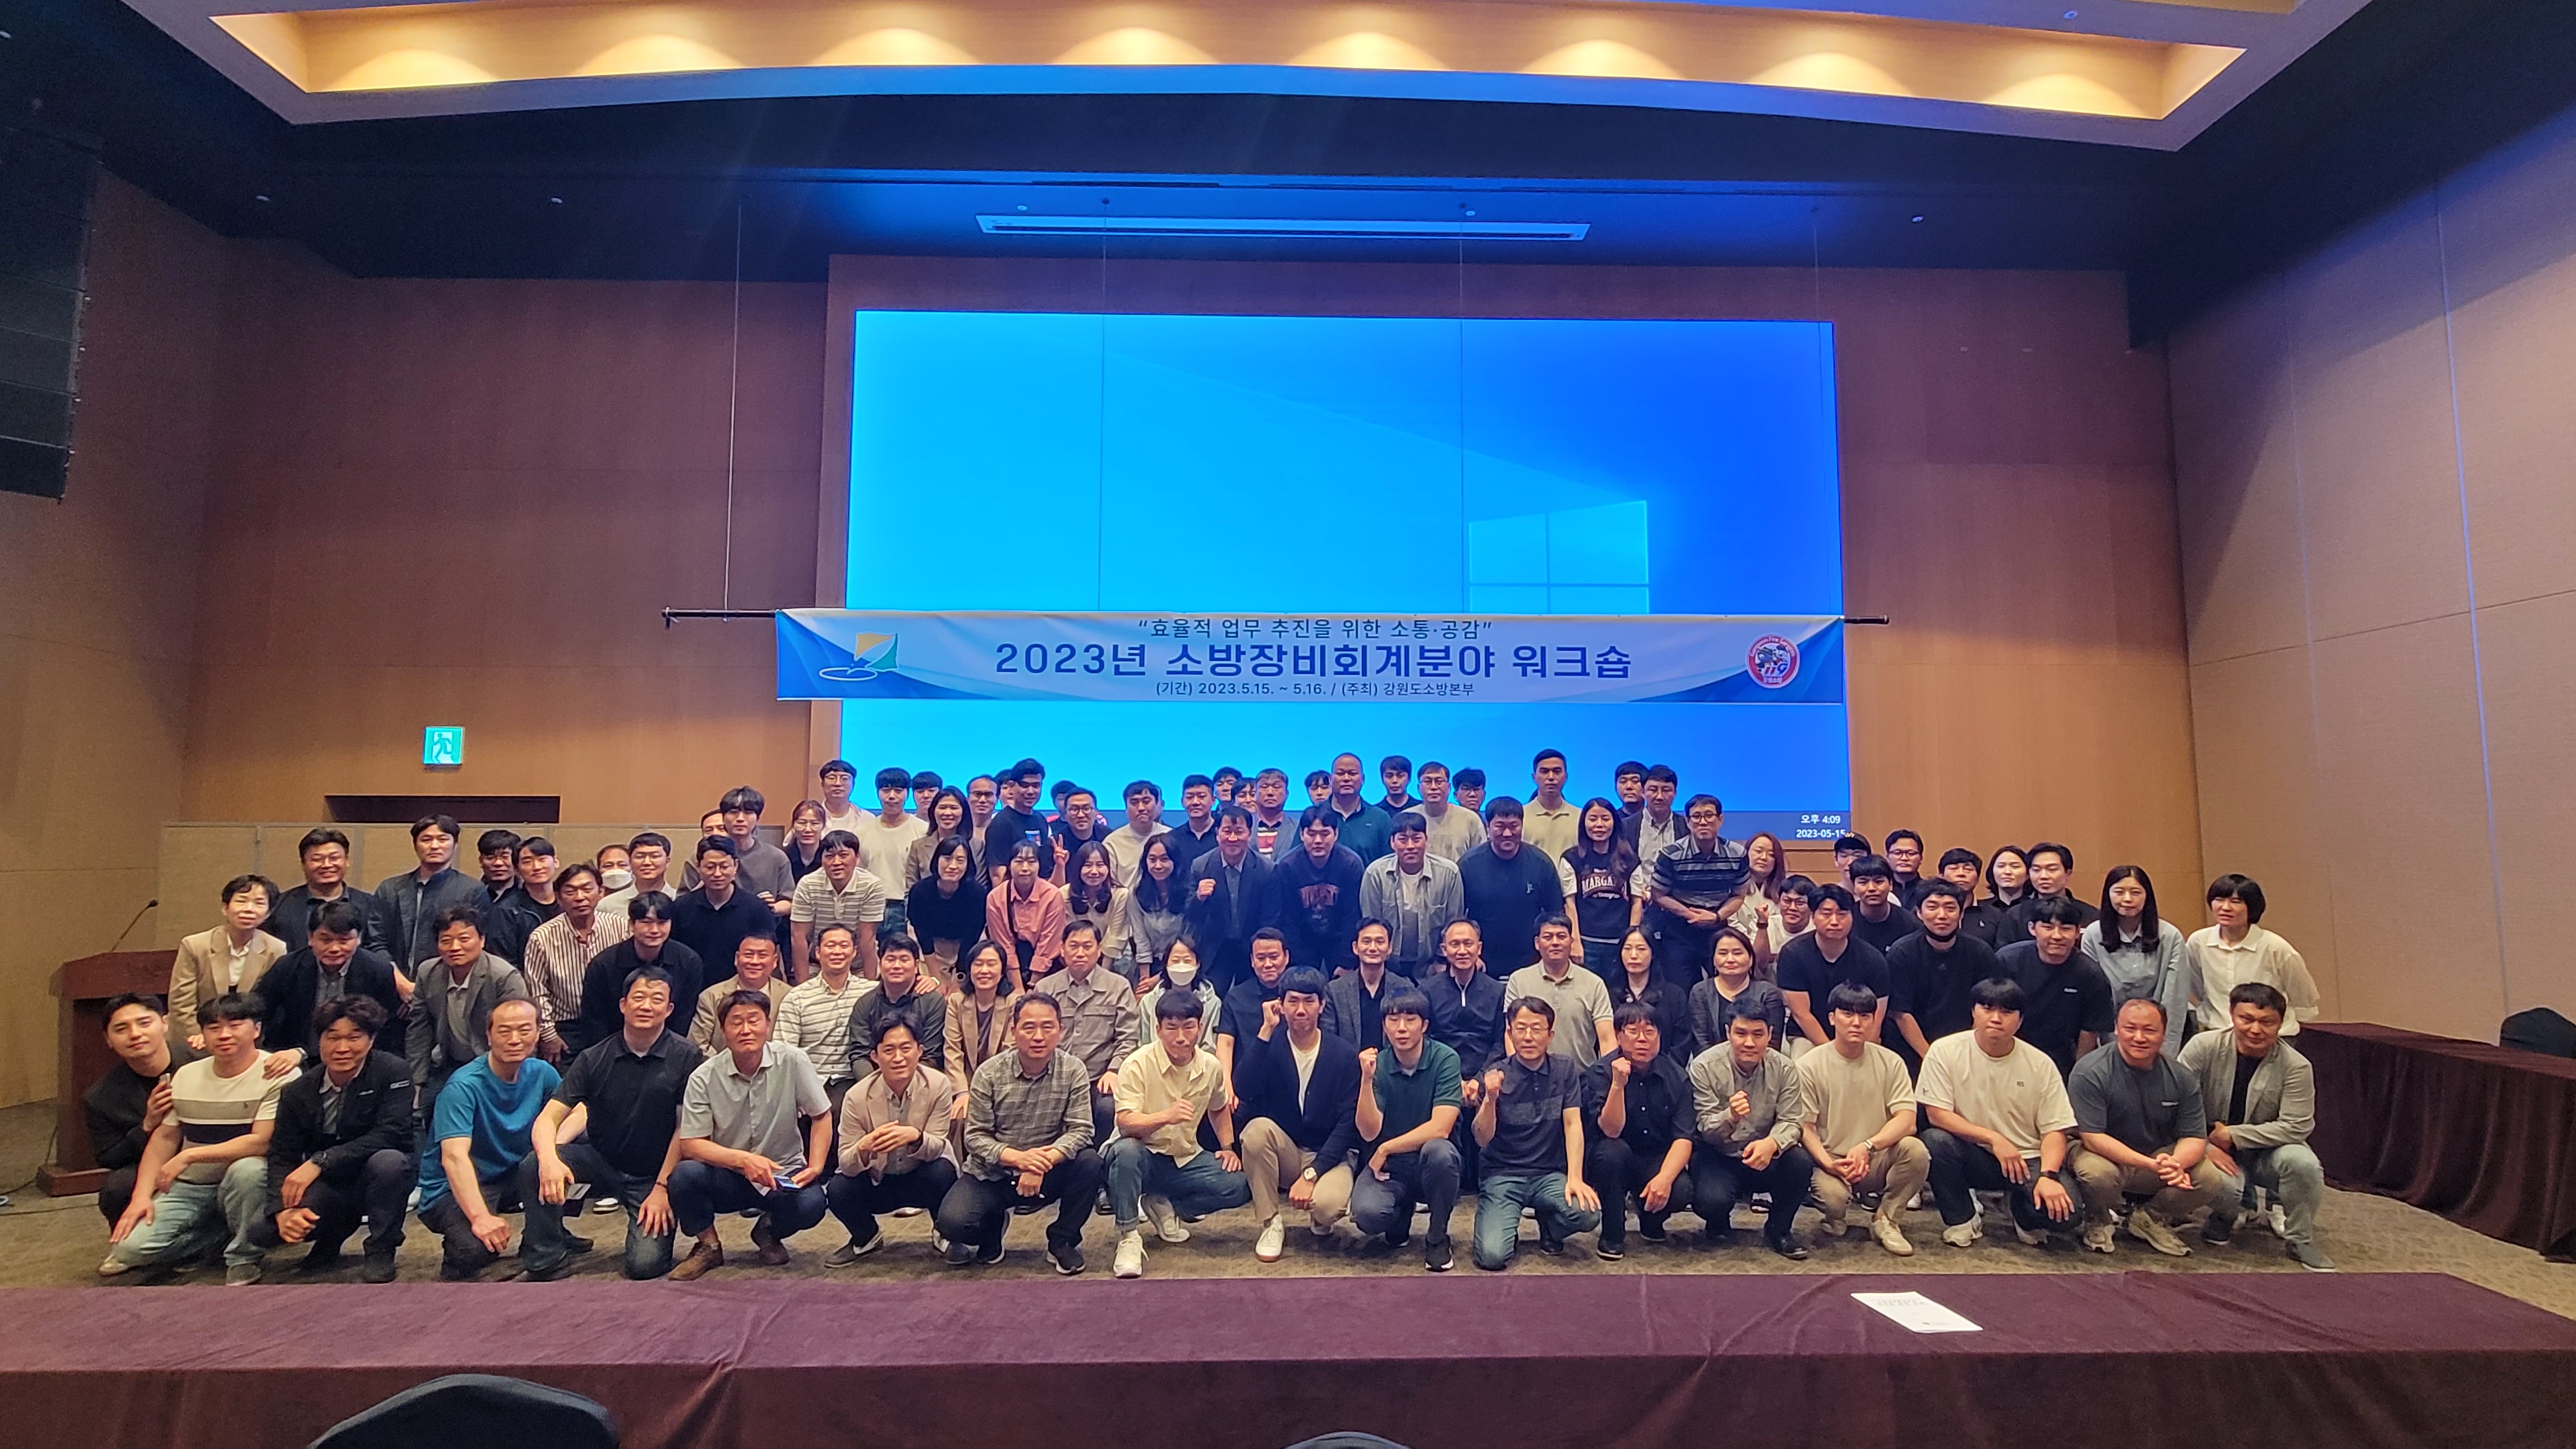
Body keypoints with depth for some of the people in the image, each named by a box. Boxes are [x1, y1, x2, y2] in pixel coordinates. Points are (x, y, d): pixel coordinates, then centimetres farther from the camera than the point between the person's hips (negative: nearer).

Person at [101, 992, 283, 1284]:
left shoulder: (277, 1075, -14)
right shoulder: (186, 1076, 6)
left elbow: (262, 1142, -21)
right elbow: (165, 1137, 10)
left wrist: (190, 1156, -21)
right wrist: (142, 1196, 0)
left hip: (246, 1183, -5)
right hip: (189, 1187, 5)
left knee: (247, 1168, -38)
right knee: (131, 1246, -16)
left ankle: (244, 1257, -13)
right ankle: (224, 1234, 11)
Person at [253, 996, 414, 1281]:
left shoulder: (393, 1072, -14)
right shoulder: (297, 1092, -1)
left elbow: (391, 1134, -24)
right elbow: (281, 1156, -4)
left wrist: (319, 1162, -29)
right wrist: (283, 1211, -21)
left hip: (376, 1180, -4)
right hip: (329, 1185, 4)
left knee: (388, 1160, -37)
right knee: (263, 1228, -19)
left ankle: (380, 1256, -14)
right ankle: (331, 1237, 15)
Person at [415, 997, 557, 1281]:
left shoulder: (541, 1073, -3)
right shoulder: (464, 1086, -22)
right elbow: (454, 1156, -33)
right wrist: (480, 1217, -44)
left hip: (510, 1177, 6)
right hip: (455, 1189, -6)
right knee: (477, 1248, -35)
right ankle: (454, 1267, 4)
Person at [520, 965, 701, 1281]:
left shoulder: (687, 1058, -13)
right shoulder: (593, 1059, -6)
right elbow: (548, 1119, -11)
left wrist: (662, 1188, -11)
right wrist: (549, 1160, -31)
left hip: (653, 1174, -3)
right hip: (600, 1159, 3)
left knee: (646, 1264, -18)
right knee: (533, 1166, -24)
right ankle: (546, 1259, -5)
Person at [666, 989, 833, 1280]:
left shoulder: (793, 1062, -11)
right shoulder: (704, 1078, -10)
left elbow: (821, 1116, -2)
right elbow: (690, 1145, -12)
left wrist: (816, 1167, -15)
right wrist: (743, 1160, -27)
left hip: (783, 1175, 0)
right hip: (727, 1177, 0)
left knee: (811, 1204, -30)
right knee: (685, 1175, -30)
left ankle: (769, 1232, 10)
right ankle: (708, 1246, 2)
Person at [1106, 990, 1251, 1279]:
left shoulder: (1211, 1067, -1)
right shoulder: (1138, 1064, -17)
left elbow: (1219, 1109, 21)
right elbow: (1126, 1124, -28)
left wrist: (1228, 1147, 6)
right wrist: (1167, 1116, -45)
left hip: (1185, 1160, 5)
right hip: (1142, 1157, -5)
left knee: (1238, 1187, -17)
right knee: (1125, 1150, -39)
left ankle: (1162, 1205, 6)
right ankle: (1128, 1236, -19)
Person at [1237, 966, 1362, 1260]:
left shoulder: (1346, 1055, -9)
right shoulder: (1267, 1045, -5)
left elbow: (1348, 1125, -12)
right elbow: (1244, 1090, -24)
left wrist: (1310, 1174, -20)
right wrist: (1266, 1031, -24)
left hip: (1326, 1156, -1)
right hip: (1281, 1153, 2)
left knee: (1329, 1204, -34)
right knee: (1257, 1128, -31)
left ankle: (1319, 1217, 7)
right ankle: (1271, 1223, -12)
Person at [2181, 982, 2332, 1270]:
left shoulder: (2296, 1066, -13)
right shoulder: (2203, 1047, -14)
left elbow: (2295, 1127, -16)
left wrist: (2232, 1135, -20)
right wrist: (2206, 1147, -22)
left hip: (2267, 1152, 1)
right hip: (2213, 1149, -1)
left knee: (2302, 1163, -30)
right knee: (2225, 1185, -31)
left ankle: (2300, 1241, -3)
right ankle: (2224, 1219, 10)